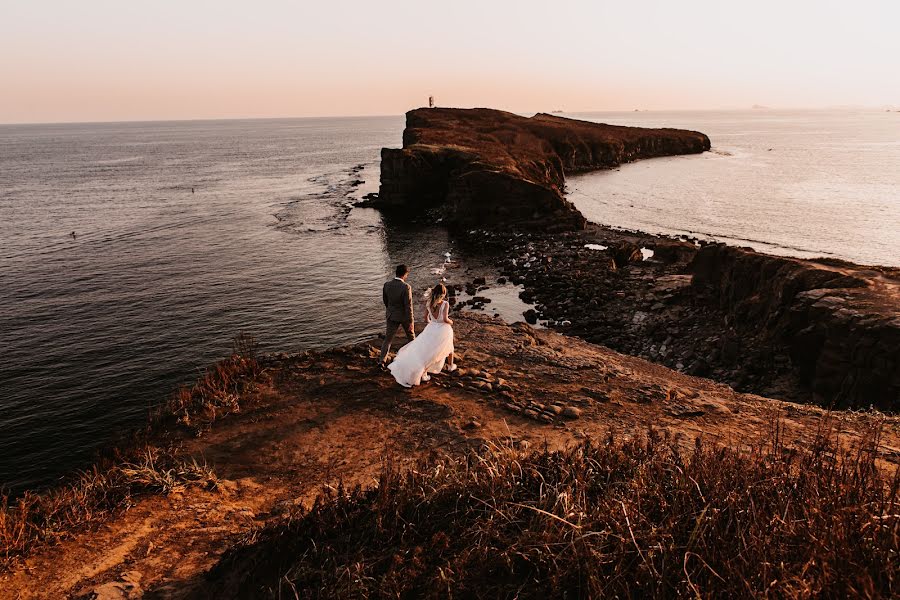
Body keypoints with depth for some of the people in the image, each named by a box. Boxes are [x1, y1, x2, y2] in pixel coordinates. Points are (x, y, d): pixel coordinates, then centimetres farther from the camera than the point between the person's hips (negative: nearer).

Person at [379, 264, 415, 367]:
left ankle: (382, 361, -3)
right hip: (404, 316, -3)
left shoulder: (387, 285, -8)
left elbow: (385, 301, 6)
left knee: (388, 338, 9)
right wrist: (410, 322, -15)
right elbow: (408, 306, -22)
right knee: (411, 335, 22)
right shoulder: (406, 287, -24)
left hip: (391, 316, 3)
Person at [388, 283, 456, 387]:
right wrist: (450, 322, 0)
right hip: (443, 329, -3)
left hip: (432, 328, 3)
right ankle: (450, 366, 38)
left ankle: (423, 373, -2)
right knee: (448, 347, 24)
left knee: (427, 350, 7)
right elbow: (445, 319, -22)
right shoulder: (445, 304, -17)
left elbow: (426, 317, 7)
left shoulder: (429, 303, -2)